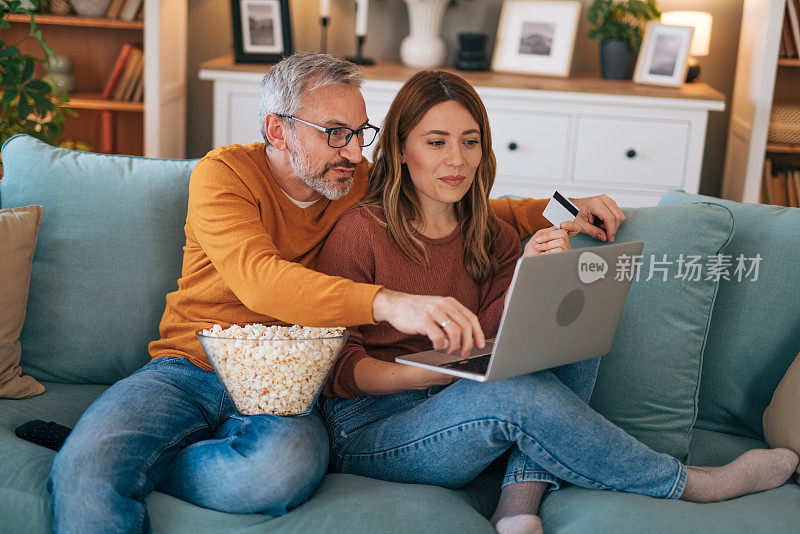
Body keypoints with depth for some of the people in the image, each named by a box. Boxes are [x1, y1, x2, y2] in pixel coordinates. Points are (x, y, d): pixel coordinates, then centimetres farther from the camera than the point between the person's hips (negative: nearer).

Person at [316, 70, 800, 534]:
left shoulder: (494, 238, 8)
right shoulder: (361, 232, -10)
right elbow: (338, 366, -10)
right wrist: (427, 375, -26)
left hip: (471, 403, 6)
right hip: (370, 434, -6)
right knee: (515, 390, -31)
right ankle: (684, 482, -10)